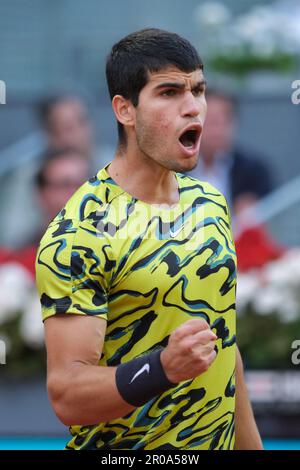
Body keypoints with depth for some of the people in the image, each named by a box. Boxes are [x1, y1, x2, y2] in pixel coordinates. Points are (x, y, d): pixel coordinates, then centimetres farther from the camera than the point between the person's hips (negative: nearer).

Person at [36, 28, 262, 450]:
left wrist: (251, 444, 12)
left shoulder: (210, 203, 4)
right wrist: (162, 368, -39)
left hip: (219, 441, 6)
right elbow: (66, 395, -24)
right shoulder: (76, 235, -19)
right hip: (122, 447, -6)